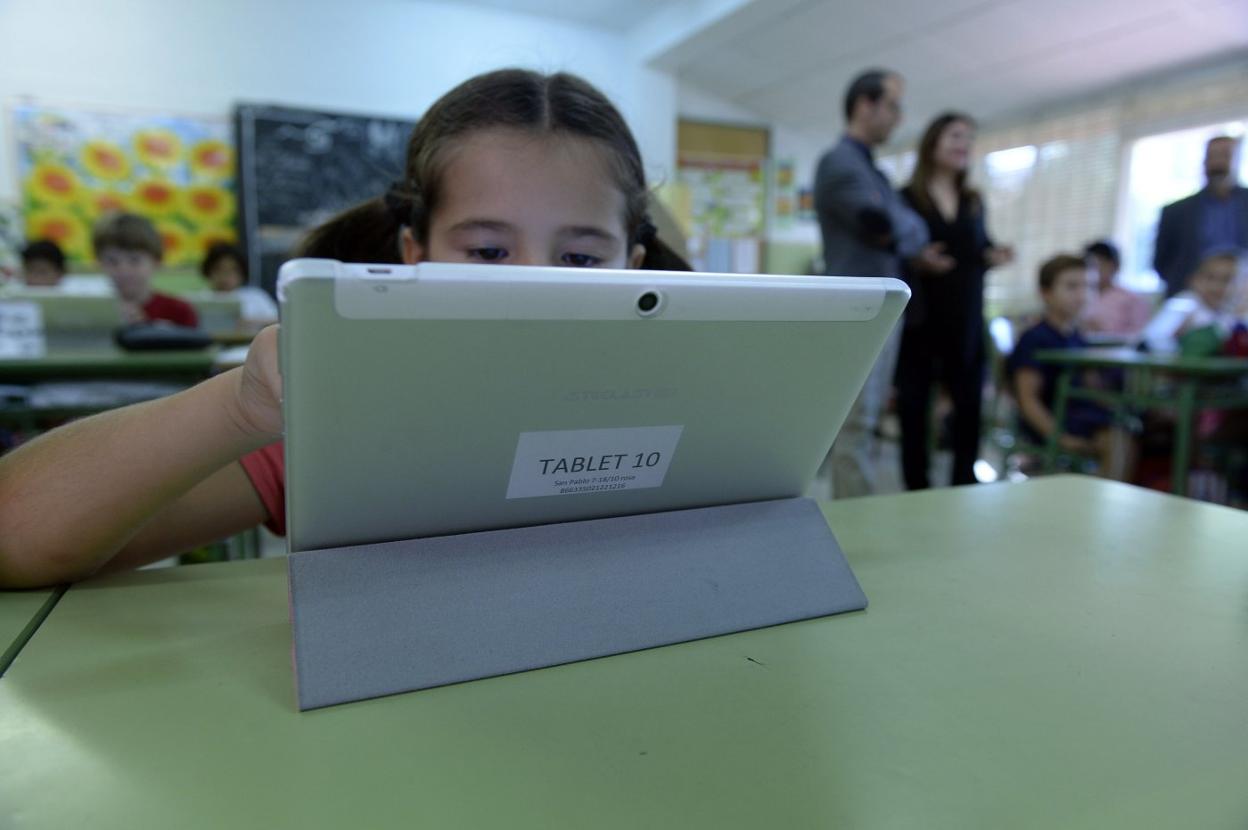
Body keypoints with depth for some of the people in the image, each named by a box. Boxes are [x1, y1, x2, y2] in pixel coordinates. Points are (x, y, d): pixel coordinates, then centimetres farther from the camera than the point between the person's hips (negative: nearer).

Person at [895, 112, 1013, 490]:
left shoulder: (974, 201, 15)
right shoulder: (905, 198, -4)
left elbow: (979, 251, 20)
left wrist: (995, 257, -1)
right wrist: (915, 260, -24)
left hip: (966, 323, 5)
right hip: (919, 322, -5)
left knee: (970, 407, 8)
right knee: (914, 410, 1)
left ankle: (964, 492, 20)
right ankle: (917, 497, 12)